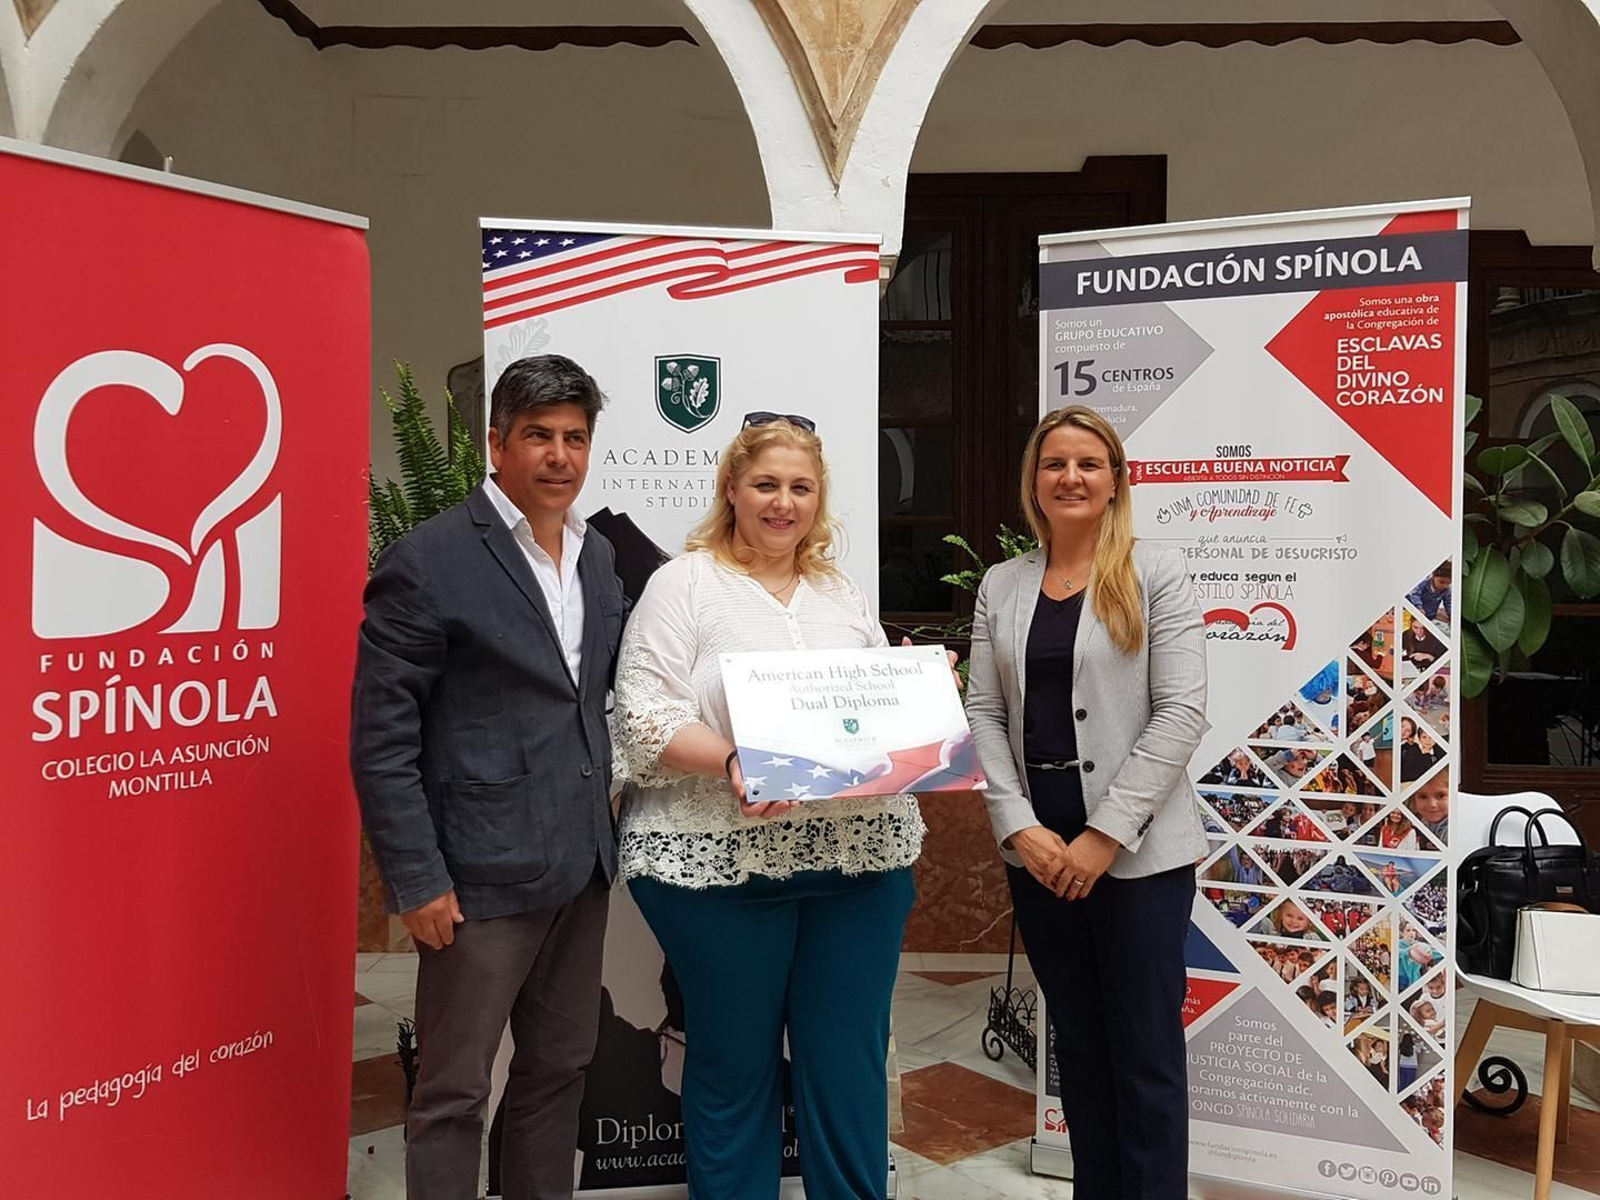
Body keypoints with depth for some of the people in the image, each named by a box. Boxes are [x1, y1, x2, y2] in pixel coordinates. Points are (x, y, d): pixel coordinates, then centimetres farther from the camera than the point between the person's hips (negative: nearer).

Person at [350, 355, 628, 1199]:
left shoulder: (599, 556, 8)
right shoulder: (428, 561, -12)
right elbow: (380, 738, -12)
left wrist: (601, 824, 9)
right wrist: (417, 880, -14)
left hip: (580, 867, 7)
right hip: (481, 874, -6)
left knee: (561, 1070, 18)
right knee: (454, 1091, 7)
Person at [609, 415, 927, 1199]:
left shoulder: (846, 597, 16)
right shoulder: (683, 584, 0)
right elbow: (642, 717, -9)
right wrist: (730, 762, -24)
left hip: (859, 855, 4)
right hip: (721, 862, -4)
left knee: (850, 1061, 10)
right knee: (734, 1063, 9)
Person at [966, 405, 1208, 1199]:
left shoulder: (1157, 575, -3)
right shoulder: (1001, 585, 8)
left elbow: (1182, 712, -10)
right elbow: (983, 713, 4)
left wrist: (1106, 833, -15)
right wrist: (1019, 827, -8)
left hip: (1138, 849, -4)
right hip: (1037, 847, 4)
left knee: (1145, 1052, 4)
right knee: (1077, 1043, 16)